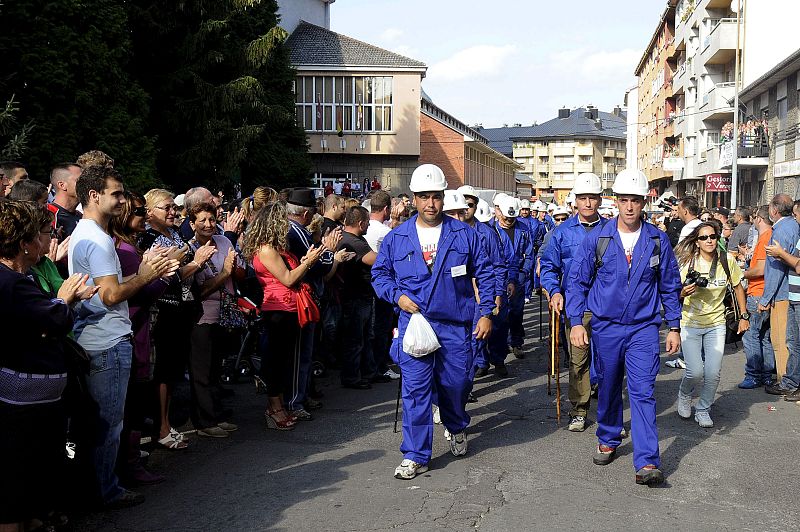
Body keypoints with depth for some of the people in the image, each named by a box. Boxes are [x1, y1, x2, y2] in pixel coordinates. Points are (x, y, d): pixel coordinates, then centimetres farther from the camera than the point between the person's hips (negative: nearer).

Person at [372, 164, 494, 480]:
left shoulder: (464, 234, 2)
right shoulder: (396, 238, 3)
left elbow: (484, 273, 7)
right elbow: (379, 274, 12)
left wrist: (487, 312, 0)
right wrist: (397, 295, -6)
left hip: (456, 326, 0)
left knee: (456, 384, 11)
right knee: (415, 389, -3)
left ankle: (457, 428, 43)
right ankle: (416, 456, 8)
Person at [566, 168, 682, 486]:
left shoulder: (658, 240, 0)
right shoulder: (597, 239, -4)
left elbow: (670, 286, 9)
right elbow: (577, 281, 0)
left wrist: (674, 327, 7)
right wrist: (576, 322, -7)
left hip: (644, 328, -1)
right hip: (605, 327, 1)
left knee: (643, 392, -9)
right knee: (608, 388, 14)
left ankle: (647, 462, -8)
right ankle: (608, 440, 35)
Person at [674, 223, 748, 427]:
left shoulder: (727, 260, -5)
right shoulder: (687, 263, -11)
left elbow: (738, 288, 11)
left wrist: (744, 316, 11)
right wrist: (684, 293, -27)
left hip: (716, 323, 2)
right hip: (690, 323, -2)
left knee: (713, 373, -5)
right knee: (695, 372, -11)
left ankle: (703, 410, 19)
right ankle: (684, 395, 23)